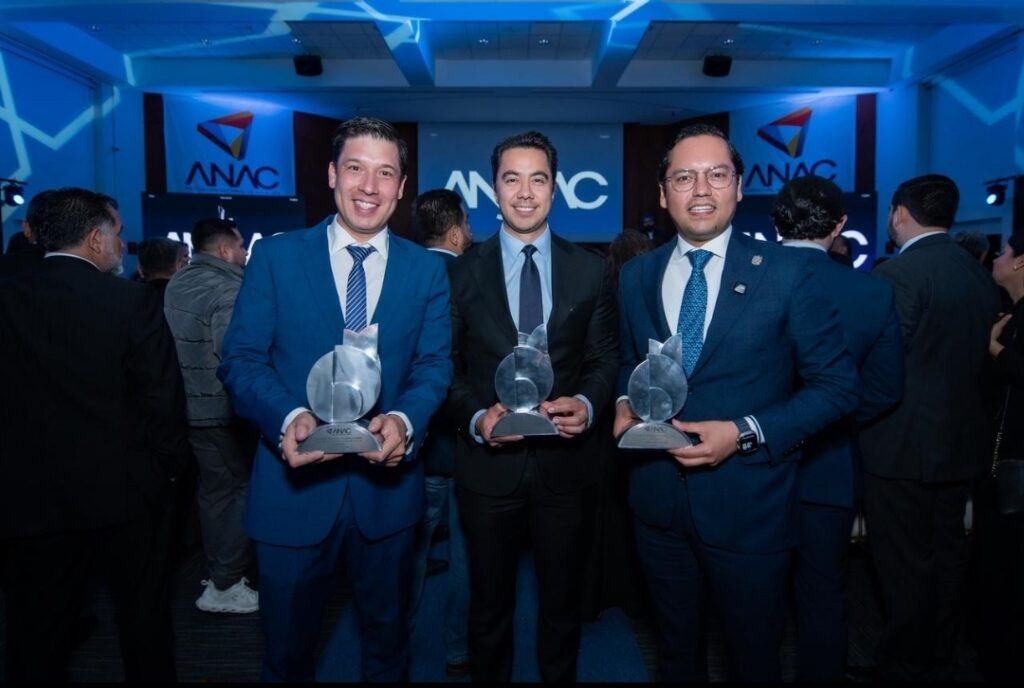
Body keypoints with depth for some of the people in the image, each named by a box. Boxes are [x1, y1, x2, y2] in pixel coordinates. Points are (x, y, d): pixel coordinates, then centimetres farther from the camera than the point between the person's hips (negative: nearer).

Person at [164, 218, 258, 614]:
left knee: (214, 489, 18)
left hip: (191, 406, 9)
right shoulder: (228, 288, -18)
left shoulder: (177, 283, 10)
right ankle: (224, 586, 6)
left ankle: (219, 572, 31)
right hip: (224, 410, -9)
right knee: (247, 490, 1)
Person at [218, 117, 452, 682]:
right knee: (287, 647, 20)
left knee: (388, 640, 23)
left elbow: (435, 363, -2)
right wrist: (290, 417, -25)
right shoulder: (275, 256, -3)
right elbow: (240, 359, -6)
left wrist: (404, 420, -23)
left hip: (386, 484, 2)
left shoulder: (427, 269, 2)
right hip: (294, 484, -1)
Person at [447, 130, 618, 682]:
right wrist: (475, 418, -17)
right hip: (488, 462, 0)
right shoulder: (462, 272, -1)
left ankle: (560, 675, 44)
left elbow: (605, 357, 3)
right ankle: (488, 676, 43)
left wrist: (586, 403, -17)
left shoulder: (589, 270, 1)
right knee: (489, 602, 19)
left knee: (562, 600, 20)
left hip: (564, 461, 1)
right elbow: (446, 365, -1)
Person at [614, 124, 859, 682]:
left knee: (754, 657, 18)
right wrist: (625, 403, -5)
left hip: (748, 507, -3)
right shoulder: (635, 276, 3)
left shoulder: (785, 273, -9)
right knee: (676, 651, 23)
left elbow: (837, 385, -8)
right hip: (658, 503, 3)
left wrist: (745, 433, -19)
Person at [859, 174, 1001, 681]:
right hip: (961, 444, 8)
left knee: (905, 565, 5)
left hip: (903, 446, -8)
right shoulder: (980, 275, 7)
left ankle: (904, 666, 19)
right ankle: (940, 662, 33)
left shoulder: (896, 274, -18)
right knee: (946, 557, 19)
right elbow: (980, 358, 11)